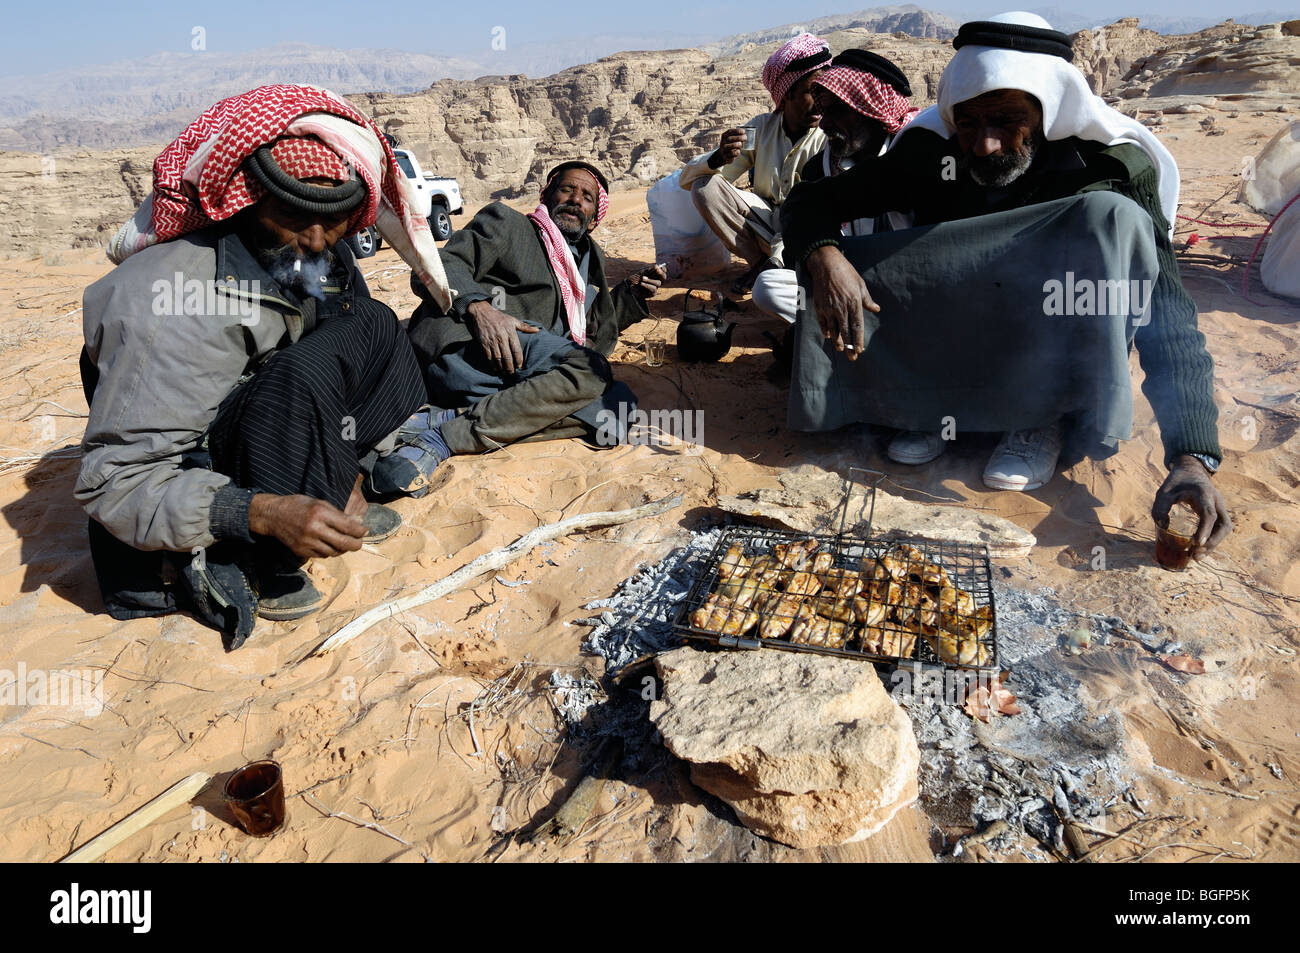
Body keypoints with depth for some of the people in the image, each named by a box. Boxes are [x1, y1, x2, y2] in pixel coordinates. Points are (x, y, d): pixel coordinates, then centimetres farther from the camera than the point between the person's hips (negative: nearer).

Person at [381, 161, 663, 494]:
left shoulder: (590, 258, 34)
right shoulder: (505, 222, 17)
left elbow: (592, 335, 32)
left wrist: (630, 293, 17)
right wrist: (479, 307, -19)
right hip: (461, 350, -5)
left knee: (617, 404, -22)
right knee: (590, 371, -28)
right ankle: (440, 436, -30)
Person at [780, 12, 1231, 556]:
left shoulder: (1116, 167, -20)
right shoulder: (928, 152, -13)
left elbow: (1168, 318, -27)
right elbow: (809, 202, -12)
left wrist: (1193, 457, -40)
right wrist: (824, 255, -37)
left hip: (1051, 363, -1)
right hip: (942, 356, 2)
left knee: (1111, 220, -30)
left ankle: (1043, 419, -19)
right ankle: (932, 405, -8)